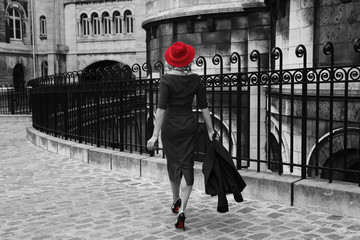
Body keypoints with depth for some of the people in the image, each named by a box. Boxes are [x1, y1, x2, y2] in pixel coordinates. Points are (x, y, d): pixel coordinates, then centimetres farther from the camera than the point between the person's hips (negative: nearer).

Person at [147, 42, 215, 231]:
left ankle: (175, 201, 38)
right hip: (189, 126, 1)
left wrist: (155, 135, -16)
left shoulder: (166, 80, -10)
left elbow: (161, 108, -17)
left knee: (173, 163, 18)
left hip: (170, 127, -1)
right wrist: (210, 130, 8)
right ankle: (181, 211, -11)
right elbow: (204, 107, 1)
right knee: (187, 167, 1)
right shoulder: (195, 80, -1)